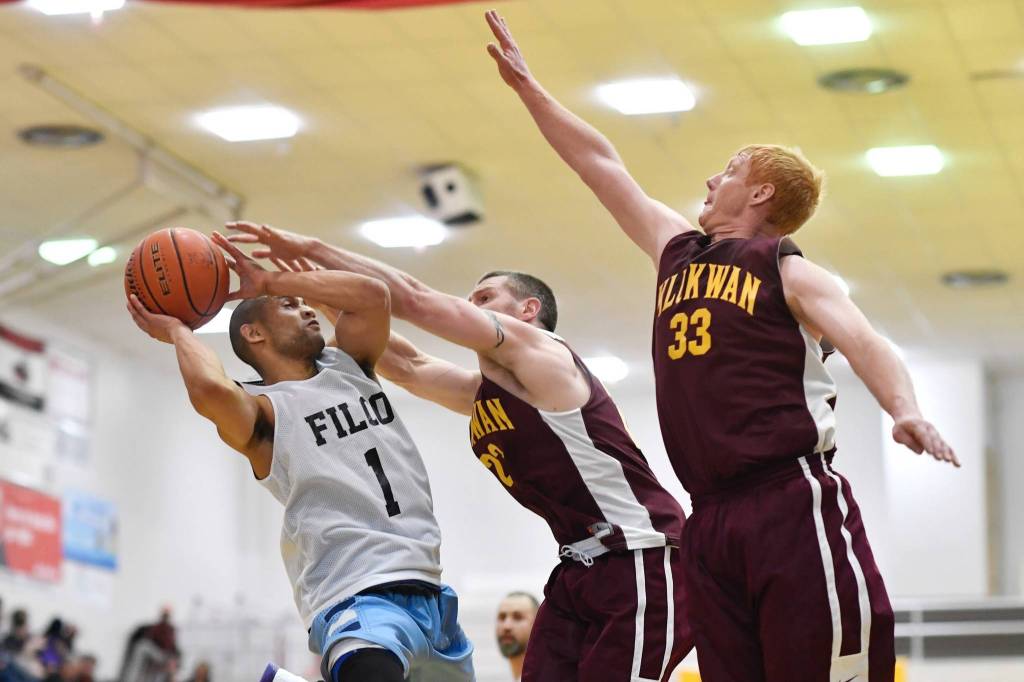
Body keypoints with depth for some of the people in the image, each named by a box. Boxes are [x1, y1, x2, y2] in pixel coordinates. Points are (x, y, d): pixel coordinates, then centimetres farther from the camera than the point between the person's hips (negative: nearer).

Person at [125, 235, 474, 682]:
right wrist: (178, 331, -5)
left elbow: (373, 295, 4)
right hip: (359, 596, -8)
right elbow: (210, 392, -24)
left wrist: (271, 281, 10)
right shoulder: (261, 409, 0)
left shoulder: (346, 367, 21)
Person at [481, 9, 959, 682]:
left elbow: (864, 342, -13)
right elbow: (599, 163, 29)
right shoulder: (678, 251, 21)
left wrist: (907, 410, -33)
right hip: (711, 520, 6)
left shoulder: (789, 271, 3)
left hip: (794, 506, -6)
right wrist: (526, 84, 32)